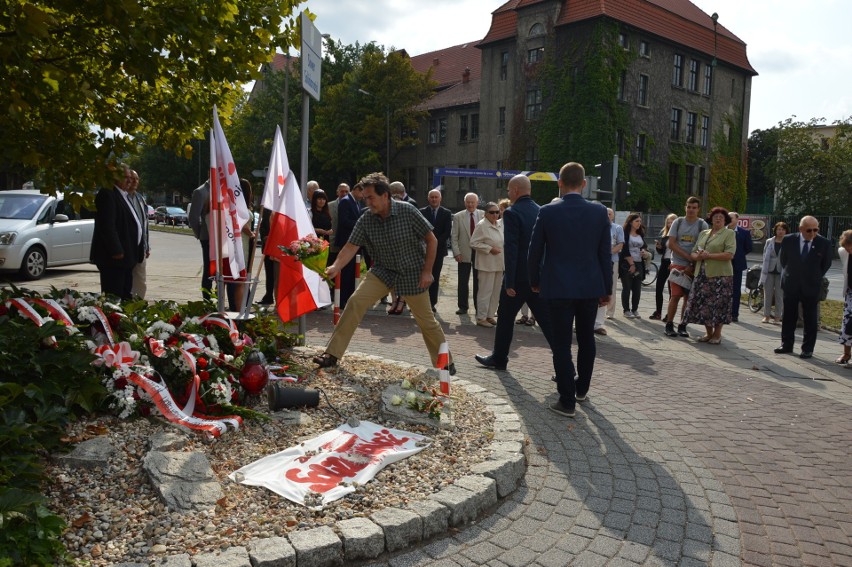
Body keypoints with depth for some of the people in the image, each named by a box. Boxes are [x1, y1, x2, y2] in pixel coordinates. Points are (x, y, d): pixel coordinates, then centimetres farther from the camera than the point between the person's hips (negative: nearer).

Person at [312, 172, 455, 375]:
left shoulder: (407, 211, -18)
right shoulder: (366, 219, -9)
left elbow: (431, 240, -11)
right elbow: (351, 246, -13)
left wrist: (427, 271, -13)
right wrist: (335, 267, -31)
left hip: (413, 274, -3)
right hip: (383, 271, 3)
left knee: (426, 320, 4)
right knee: (356, 302, -14)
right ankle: (332, 354, -7)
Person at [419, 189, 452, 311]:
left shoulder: (447, 213, 5)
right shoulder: (422, 212, 6)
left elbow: (447, 232, -1)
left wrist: (435, 243, -11)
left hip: (439, 249, 0)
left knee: (435, 277, 2)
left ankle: (432, 303, 6)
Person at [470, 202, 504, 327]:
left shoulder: (500, 225, 11)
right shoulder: (482, 225, -11)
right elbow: (473, 243, -14)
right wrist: (490, 249, -17)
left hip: (499, 264, 8)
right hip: (487, 264, -8)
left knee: (496, 291, 11)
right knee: (485, 291, -5)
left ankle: (490, 315, 22)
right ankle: (481, 318, 2)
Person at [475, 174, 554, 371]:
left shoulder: (512, 213, -12)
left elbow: (510, 249, -18)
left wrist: (509, 282, -16)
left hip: (519, 276, -5)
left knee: (505, 318, 12)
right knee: (547, 320, 6)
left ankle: (498, 358, 25)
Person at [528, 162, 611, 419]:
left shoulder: (548, 212, -8)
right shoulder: (600, 212, -2)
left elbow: (535, 251, -2)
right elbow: (606, 253, 2)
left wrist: (535, 281, 13)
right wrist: (607, 288, 10)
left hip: (558, 287, -3)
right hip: (591, 287, 3)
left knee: (562, 343, 3)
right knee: (586, 338, 19)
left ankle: (567, 401, 5)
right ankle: (581, 389, 34)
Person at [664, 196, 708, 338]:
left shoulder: (702, 225, 2)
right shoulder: (678, 222, 5)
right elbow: (671, 243, -1)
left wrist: (693, 265, -11)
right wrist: (688, 257, -11)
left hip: (694, 266, 0)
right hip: (677, 264, 0)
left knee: (689, 297, 3)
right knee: (675, 295, -6)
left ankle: (682, 326, 11)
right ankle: (669, 325, 2)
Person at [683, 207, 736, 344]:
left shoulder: (729, 233, 1)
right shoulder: (703, 233, 18)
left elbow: (729, 255, -12)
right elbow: (693, 253, 14)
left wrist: (709, 255, -17)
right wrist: (697, 256, -9)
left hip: (720, 276, -5)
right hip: (701, 275, 5)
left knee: (718, 305, -2)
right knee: (702, 304, 6)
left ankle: (717, 335, 10)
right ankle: (708, 333, 19)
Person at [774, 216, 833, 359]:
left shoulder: (824, 243, -8)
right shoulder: (788, 240, -5)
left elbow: (826, 264, 5)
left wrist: (815, 278, 5)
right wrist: (788, 274, 10)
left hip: (811, 287, -1)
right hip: (791, 285, 2)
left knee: (810, 319, 3)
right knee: (788, 317, 9)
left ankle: (808, 349, 10)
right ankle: (786, 345, 19)